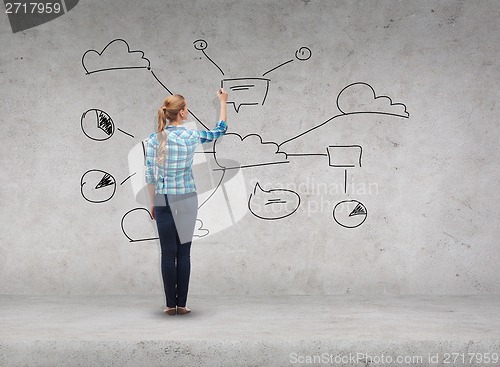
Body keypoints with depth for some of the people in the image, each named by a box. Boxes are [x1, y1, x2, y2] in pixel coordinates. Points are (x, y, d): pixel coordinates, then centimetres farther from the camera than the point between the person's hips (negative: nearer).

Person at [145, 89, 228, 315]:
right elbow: (220, 131, 12)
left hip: (163, 201, 2)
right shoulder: (191, 136, -6)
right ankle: (181, 304, 7)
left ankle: (170, 304, 7)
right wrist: (223, 102, 22)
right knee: (183, 252, 5)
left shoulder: (153, 139, -1)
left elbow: (150, 175, 1)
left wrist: (152, 203, 11)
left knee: (168, 253, 5)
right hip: (186, 201, -2)